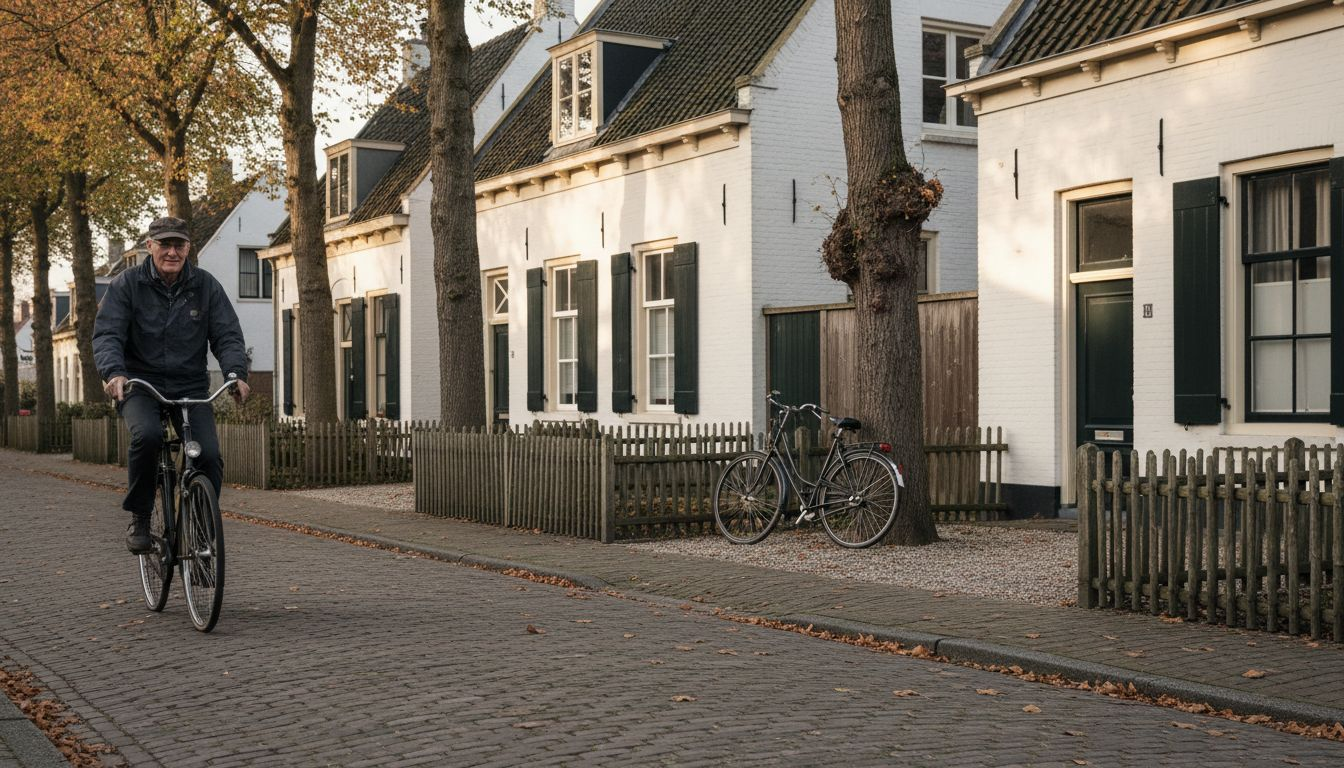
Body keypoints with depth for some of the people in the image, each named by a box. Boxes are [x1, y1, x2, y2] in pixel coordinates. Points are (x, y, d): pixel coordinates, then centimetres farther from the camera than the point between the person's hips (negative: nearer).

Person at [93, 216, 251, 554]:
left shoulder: (206, 285, 2)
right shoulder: (126, 284, -3)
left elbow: (228, 335, -2)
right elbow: (107, 334, -11)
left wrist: (236, 373, -22)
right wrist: (114, 372, -31)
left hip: (190, 386, 2)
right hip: (140, 385, -2)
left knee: (209, 455, -18)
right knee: (147, 435, -32)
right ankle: (139, 519, -13)